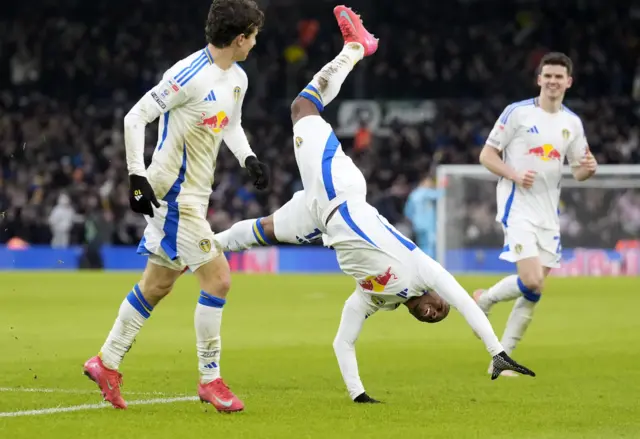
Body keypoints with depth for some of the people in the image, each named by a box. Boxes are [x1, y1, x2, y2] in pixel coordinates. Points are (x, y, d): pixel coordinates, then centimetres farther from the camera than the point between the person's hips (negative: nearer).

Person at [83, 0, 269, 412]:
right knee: (218, 278, -11)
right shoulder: (190, 75, -20)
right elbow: (135, 117, -18)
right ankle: (210, 379, -2)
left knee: (157, 284, 16)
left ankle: (107, 363, 27)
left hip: (193, 196, 9)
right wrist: (137, 177, -22)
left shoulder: (237, 79, 8)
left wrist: (249, 159, 7)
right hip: (173, 193, -9)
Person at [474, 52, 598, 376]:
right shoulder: (517, 113, -5)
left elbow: (578, 170, 17)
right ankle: (484, 300, 10)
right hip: (518, 207, -6)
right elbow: (486, 156, -3)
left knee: (536, 291, 3)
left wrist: (588, 168, -7)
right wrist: (515, 175, -19)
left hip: (549, 213, 6)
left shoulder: (572, 122, 10)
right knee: (532, 282, -20)